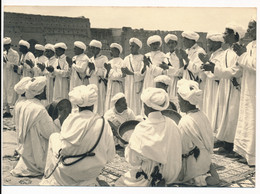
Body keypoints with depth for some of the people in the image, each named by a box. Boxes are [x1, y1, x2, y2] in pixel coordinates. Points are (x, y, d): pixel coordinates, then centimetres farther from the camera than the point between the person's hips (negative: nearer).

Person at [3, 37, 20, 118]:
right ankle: (7, 111, 14)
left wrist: (6, 62, -21)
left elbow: (15, 65, -14)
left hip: (12, 77, -7)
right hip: (5, 76, 7)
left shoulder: (15, 53, -7)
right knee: (5, 93, 7)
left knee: (12, 93, -7)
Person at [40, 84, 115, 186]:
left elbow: (63, 149, -14)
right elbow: (110, 155, -9)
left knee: (54, 136, 19)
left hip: (69, 171, -2)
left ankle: (49, 176, 29)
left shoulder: (70, 119, -15)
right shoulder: (103, 123, -12)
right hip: (92, 172, 3)